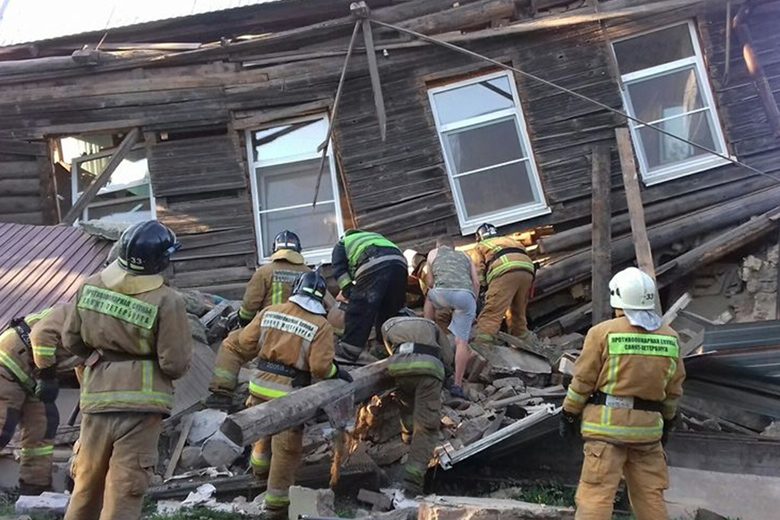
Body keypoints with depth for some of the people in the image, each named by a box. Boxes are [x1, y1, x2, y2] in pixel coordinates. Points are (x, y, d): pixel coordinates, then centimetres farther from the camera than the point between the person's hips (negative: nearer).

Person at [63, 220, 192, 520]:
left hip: (97, 398, 5)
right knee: (125, 490, 3)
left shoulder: (91, 286, -2)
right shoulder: (166, 301, -16)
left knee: (87, 482, 22)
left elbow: (70, 340, 7)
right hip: (141, 404, -5)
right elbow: (176, 364, -15)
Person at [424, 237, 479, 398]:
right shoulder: (465, 256, 35)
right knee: (461, 341, 2)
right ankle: (458, 384, -8)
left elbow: (430, 283, 31)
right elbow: (476, 283, 23)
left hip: (444, 291, -1)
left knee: (429, 298, 35)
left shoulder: (433, 253, 30)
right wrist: (472, 305, 33)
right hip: (467, 295, 1)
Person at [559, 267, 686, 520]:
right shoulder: (670, 337, 7)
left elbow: (583, 380, -5)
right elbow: (673, 389, 13)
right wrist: (667, 422, 26)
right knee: (650, 493, 15)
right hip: (649, 426, 5)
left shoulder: (603, 332, -9)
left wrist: (569, 414, 6)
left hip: (608, 423, -5)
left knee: (596, 492, -4)